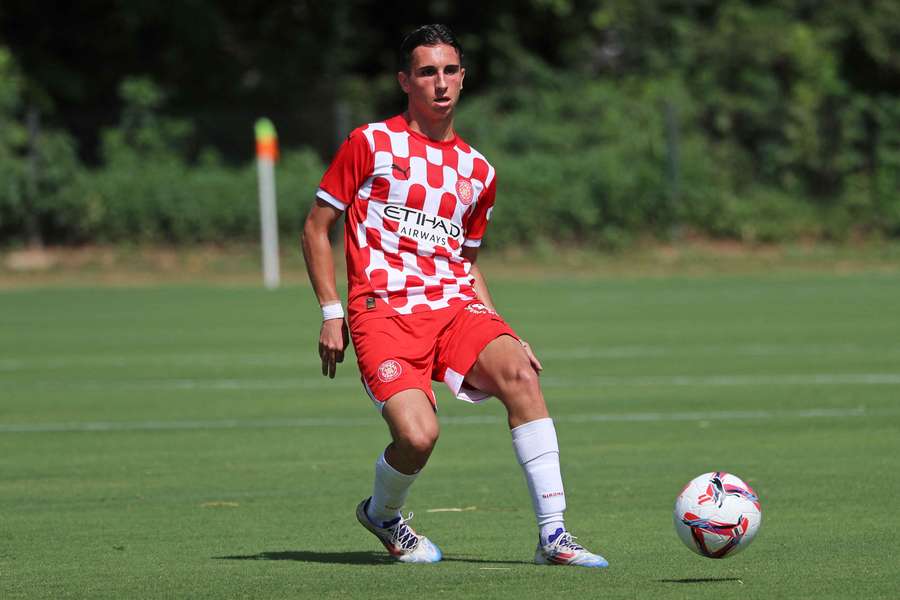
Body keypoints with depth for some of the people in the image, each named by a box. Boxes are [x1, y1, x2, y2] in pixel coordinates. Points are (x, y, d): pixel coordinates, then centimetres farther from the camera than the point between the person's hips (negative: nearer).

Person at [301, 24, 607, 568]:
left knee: (518, 372, -28)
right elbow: (316, 229, 7)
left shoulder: (478, 171, 18)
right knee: (418, 436, -25)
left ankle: (553, 533, -27)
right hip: (384, 309, -4)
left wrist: (502, 330, 14)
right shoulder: (371, 144, 4)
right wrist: (332, 314, -2)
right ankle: (381, 514, 12)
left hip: (455, 308, 4)